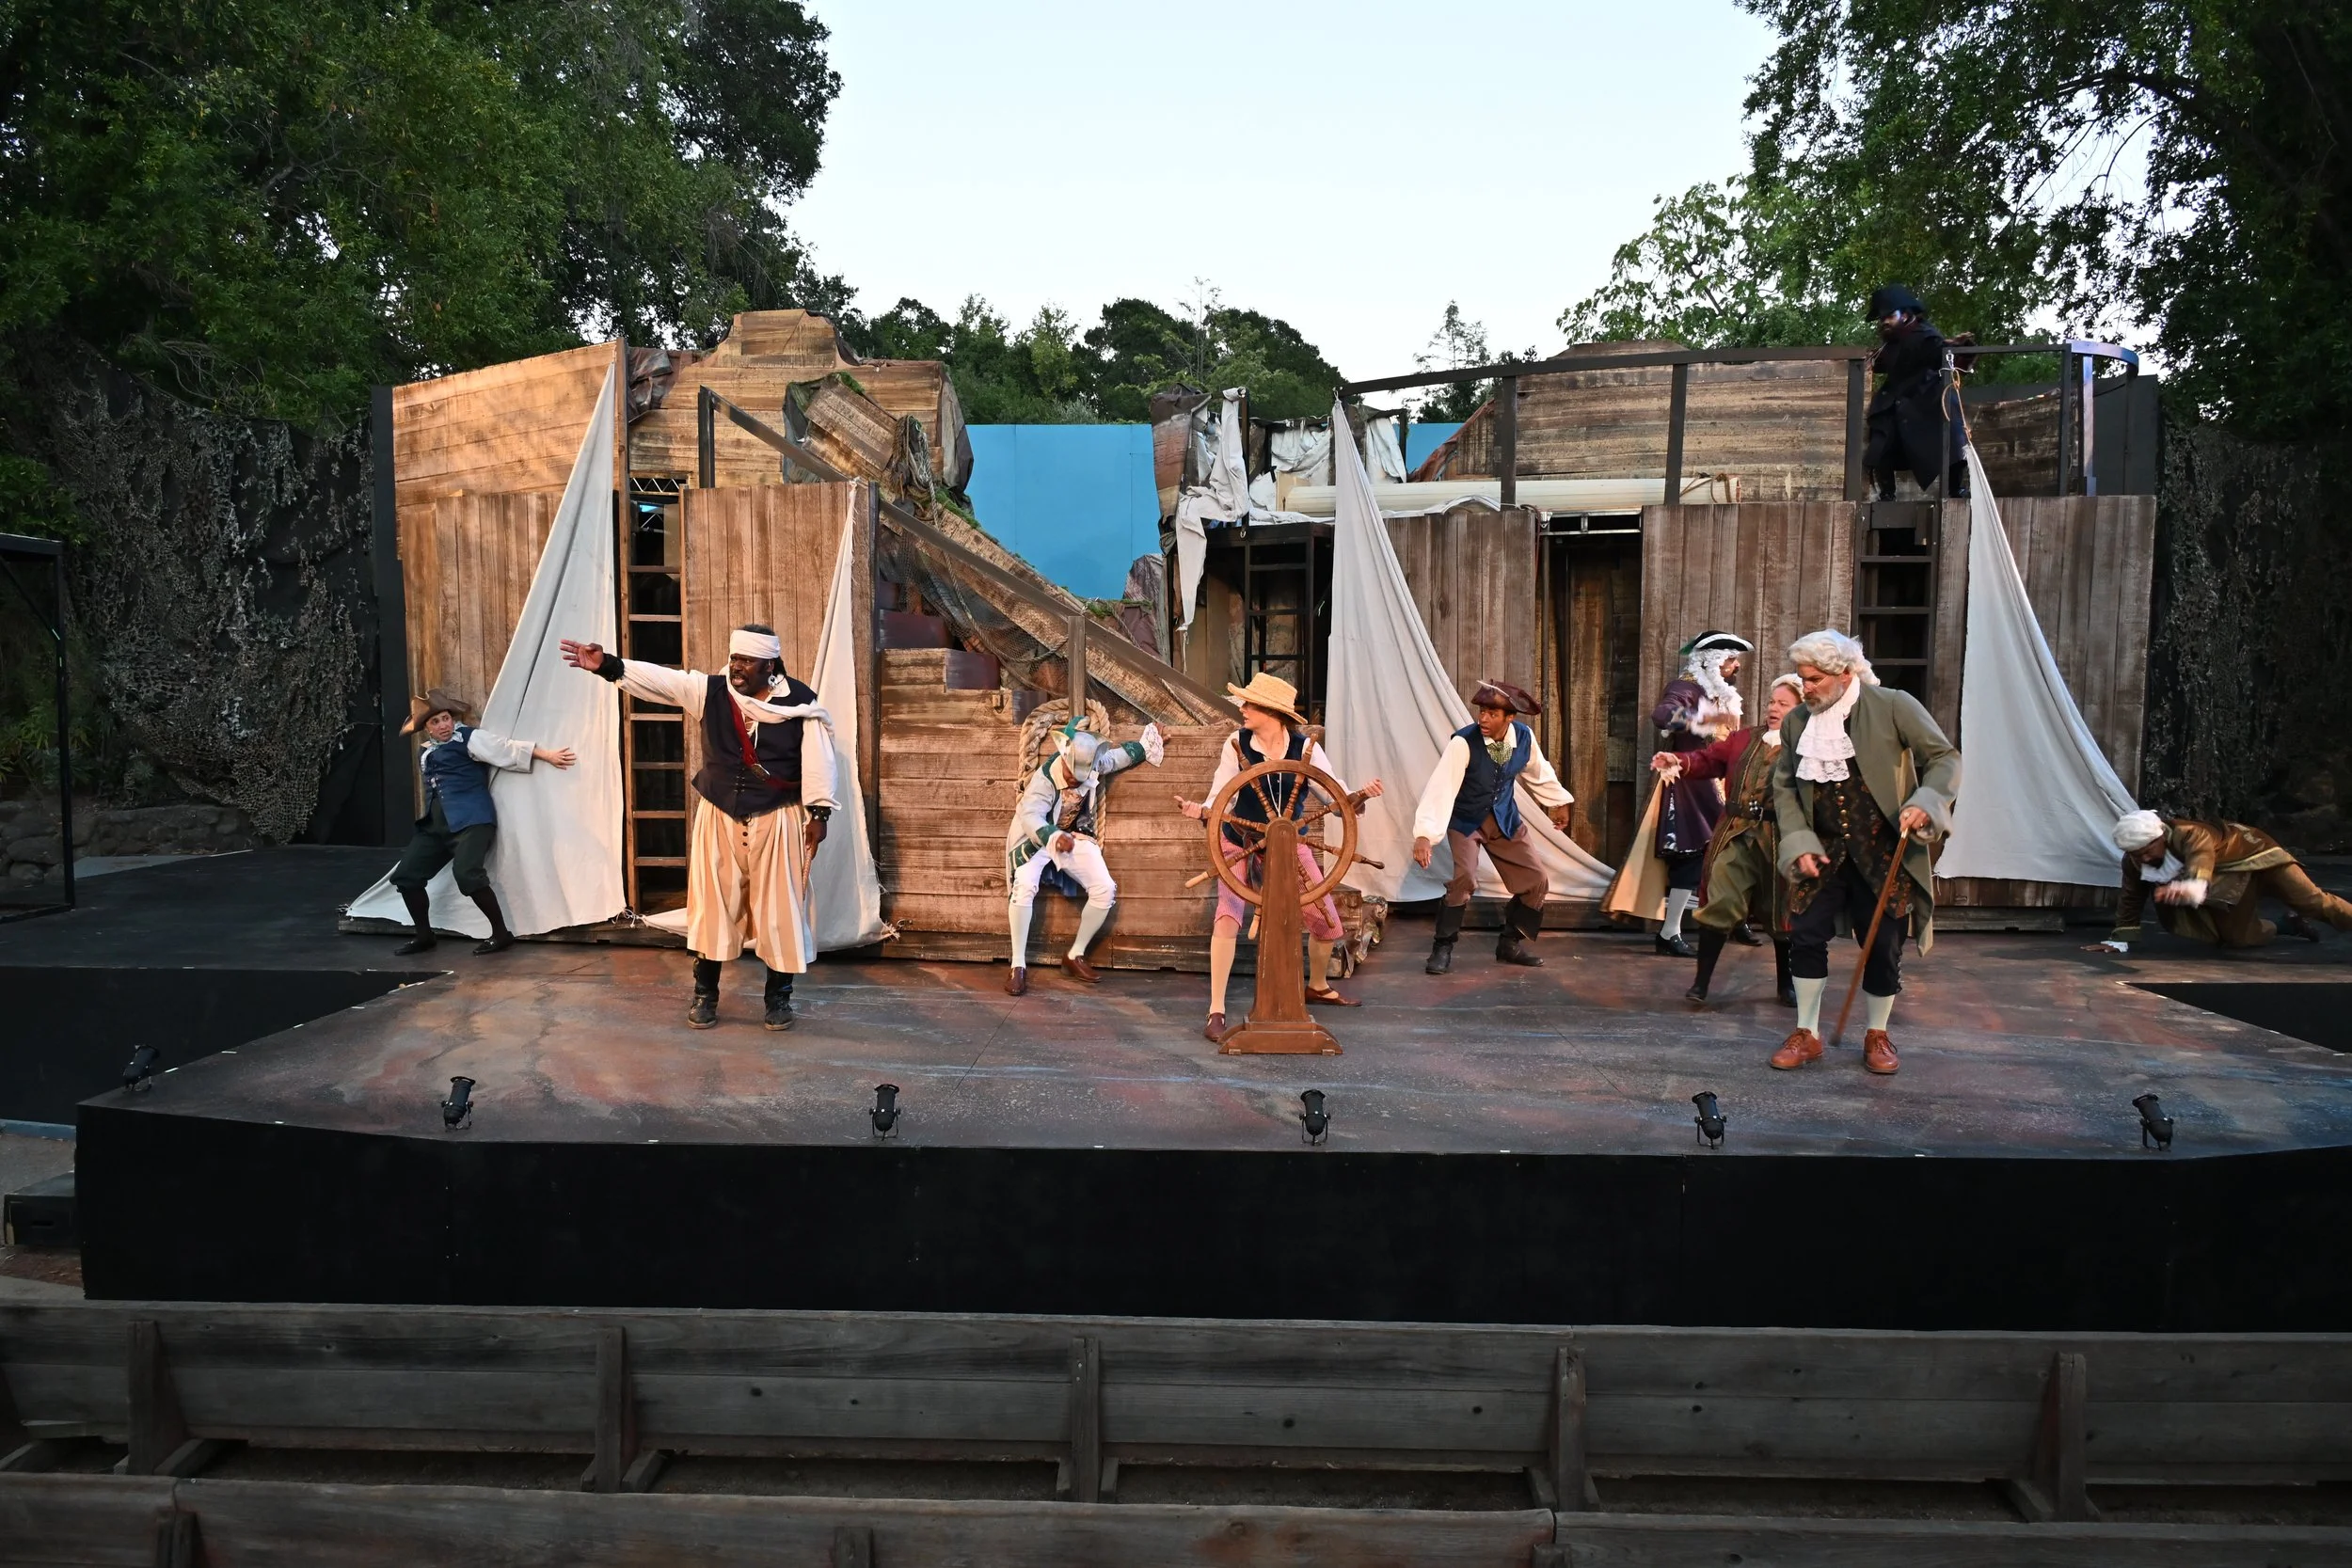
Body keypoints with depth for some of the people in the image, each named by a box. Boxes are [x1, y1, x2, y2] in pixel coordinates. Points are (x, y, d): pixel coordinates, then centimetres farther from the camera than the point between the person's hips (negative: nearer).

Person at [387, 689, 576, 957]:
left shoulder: (467, 738, -2)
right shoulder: (425, 753, 19)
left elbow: (506, 749, -10)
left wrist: (547, 754, -17)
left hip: (470, 820, -8)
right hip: (435, 824, 8)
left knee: (466, 874, -27)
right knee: (405, 875, 5)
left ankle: (501, 933, -13)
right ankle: (423, 935, 23)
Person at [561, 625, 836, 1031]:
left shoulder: (800, 703, -8)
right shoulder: (709, 691, -3)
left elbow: (817, 760, -7)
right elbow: (657, 679, -13)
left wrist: (818, 812, -10)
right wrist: (608, 665, -26)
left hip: (776, 820, -2)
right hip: (719, 818, 2)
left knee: (778, 907, 4)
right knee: (713, 905, 8)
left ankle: (779, 997, 17)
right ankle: (705, 994, 21)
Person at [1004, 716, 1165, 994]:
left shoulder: (1094, 764, -14)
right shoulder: (1044, 779, -29)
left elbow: (1123, 754, 7)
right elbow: (1031, 816, -42)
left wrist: (1147, 746, 18)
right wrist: (1055, 837, -59)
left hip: (1074, 836, 5)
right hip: (1036, 838, -5)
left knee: (1105, 889, -12)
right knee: (1025, 885, -32)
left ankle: (1075, 956, 5)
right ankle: (1018, 966, -25)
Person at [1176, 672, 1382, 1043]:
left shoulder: (1306, 748, -13)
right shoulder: (1237, 744, -14)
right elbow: (1220, 801, -14)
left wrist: (1361, 795, -34)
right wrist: (1199, 811, -35)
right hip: (1241, 842, -2)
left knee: (1328, 922, 6)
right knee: (1227, 916, -24)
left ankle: (1317, 987, 38)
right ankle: (1216, 1013, -17)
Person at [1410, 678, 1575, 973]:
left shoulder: (1524, 737, -14)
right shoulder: (1463, 742, -28)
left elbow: (1539, 773, 7)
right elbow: (1441, 788, -34)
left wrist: (1559, 802, 21)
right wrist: (1424, 835, -43)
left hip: (1505, 820, 5)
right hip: (1465, 820, -5)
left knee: (1536, 882, 5)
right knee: (1465, 877, -25)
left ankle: (1510, 944, 25)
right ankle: (1442, 948, -8)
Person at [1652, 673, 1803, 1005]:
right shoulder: (1742, 738, 13)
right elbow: (1709, 759, 6)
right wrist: (1678, 761, -13)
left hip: (1778, 840, -3)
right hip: (1735, 836, 3)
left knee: (1780, 911, 10)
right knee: (1719, 904, -3)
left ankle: (1785, 983, 29)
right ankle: (1701, 982, 4)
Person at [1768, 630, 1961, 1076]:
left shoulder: (1893, 707, -8)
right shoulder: (1796, 722, 3)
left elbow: (1944, 758, -5)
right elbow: (1784, 788, 9)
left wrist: (1924, 804, -23)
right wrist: (1799, 843, -4)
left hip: (1883, 853, -3)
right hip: (1823, 852, 3)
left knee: (1883, 946, 4)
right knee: (1805, 935, -3)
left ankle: (1878, 1036, 25)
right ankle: (1807, 1035, 12)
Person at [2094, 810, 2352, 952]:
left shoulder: (2189, 835, -41)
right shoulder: (2134, 862, -19)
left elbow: (2201, 858, -64)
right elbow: (2131, 900, -7)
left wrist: (2194, 885, -85)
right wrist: (2121, 940, -12)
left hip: (2253, 856, -6)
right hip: (2227, 882, 6)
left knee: (2312, 902, -11)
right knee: (2240, 938, 4)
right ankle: (2289, 923, 32)